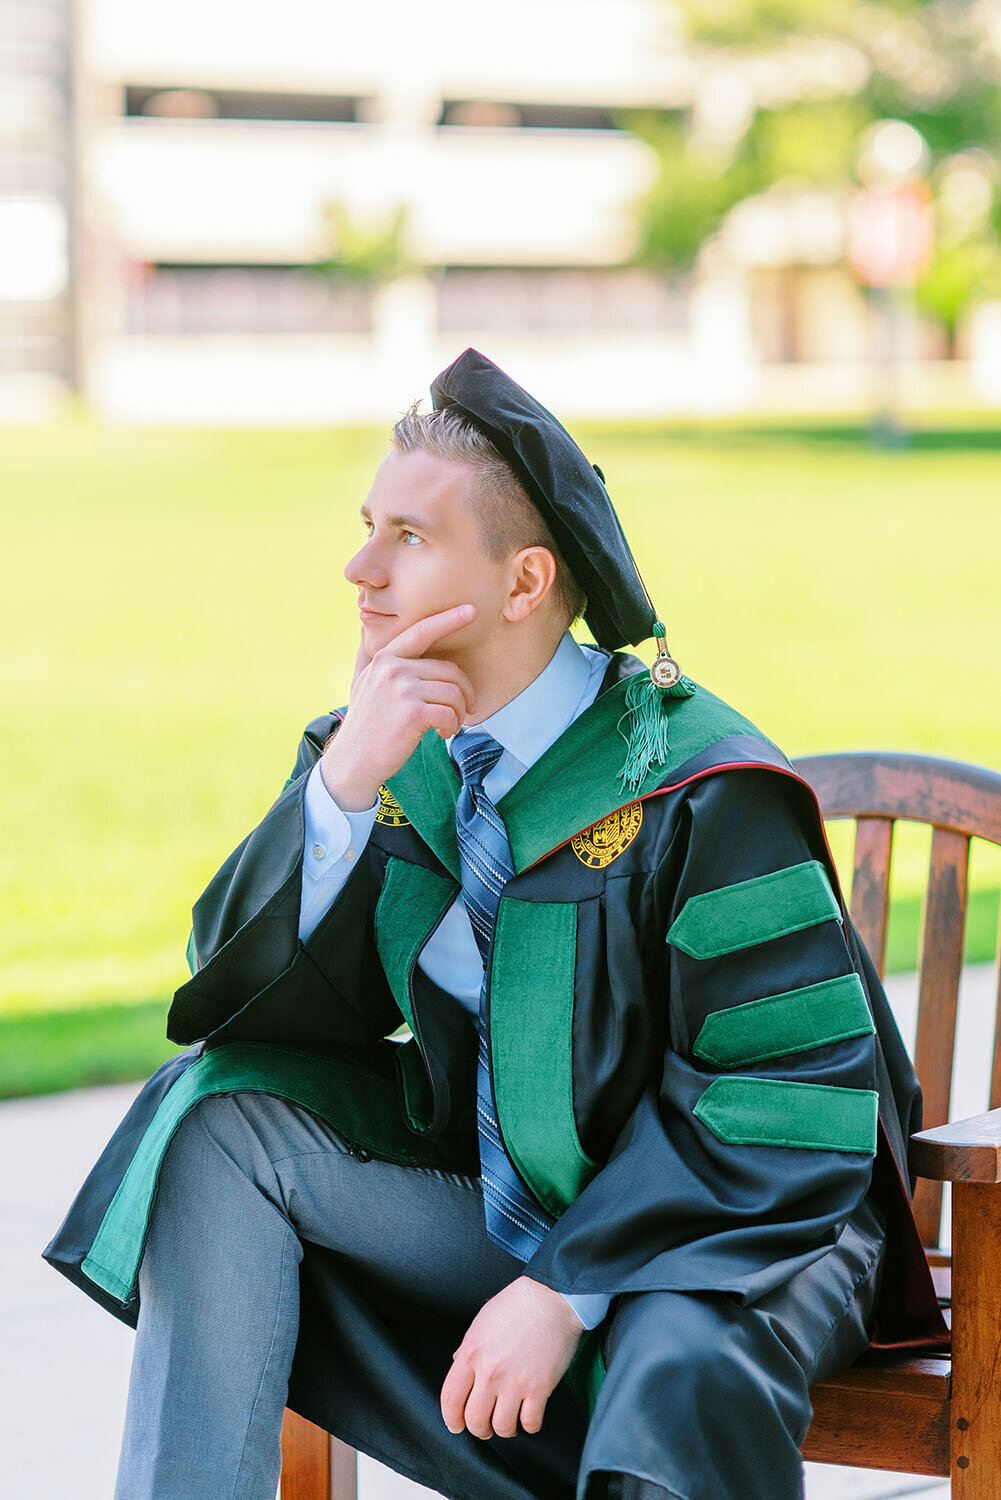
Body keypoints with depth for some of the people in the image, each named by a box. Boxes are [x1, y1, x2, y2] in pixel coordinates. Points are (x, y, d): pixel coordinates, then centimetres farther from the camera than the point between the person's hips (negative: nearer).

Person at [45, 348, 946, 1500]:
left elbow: (799, 1102, -20)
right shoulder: (389, 744, -2)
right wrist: (342, 783, -23)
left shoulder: (700, 789, -20)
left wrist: (570, 1290, -24)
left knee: (682, 1376, -38)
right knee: (221, 1111, -12)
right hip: (497, 1206, 6)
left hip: (722, 1227, -6)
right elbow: (236, 993, -8)